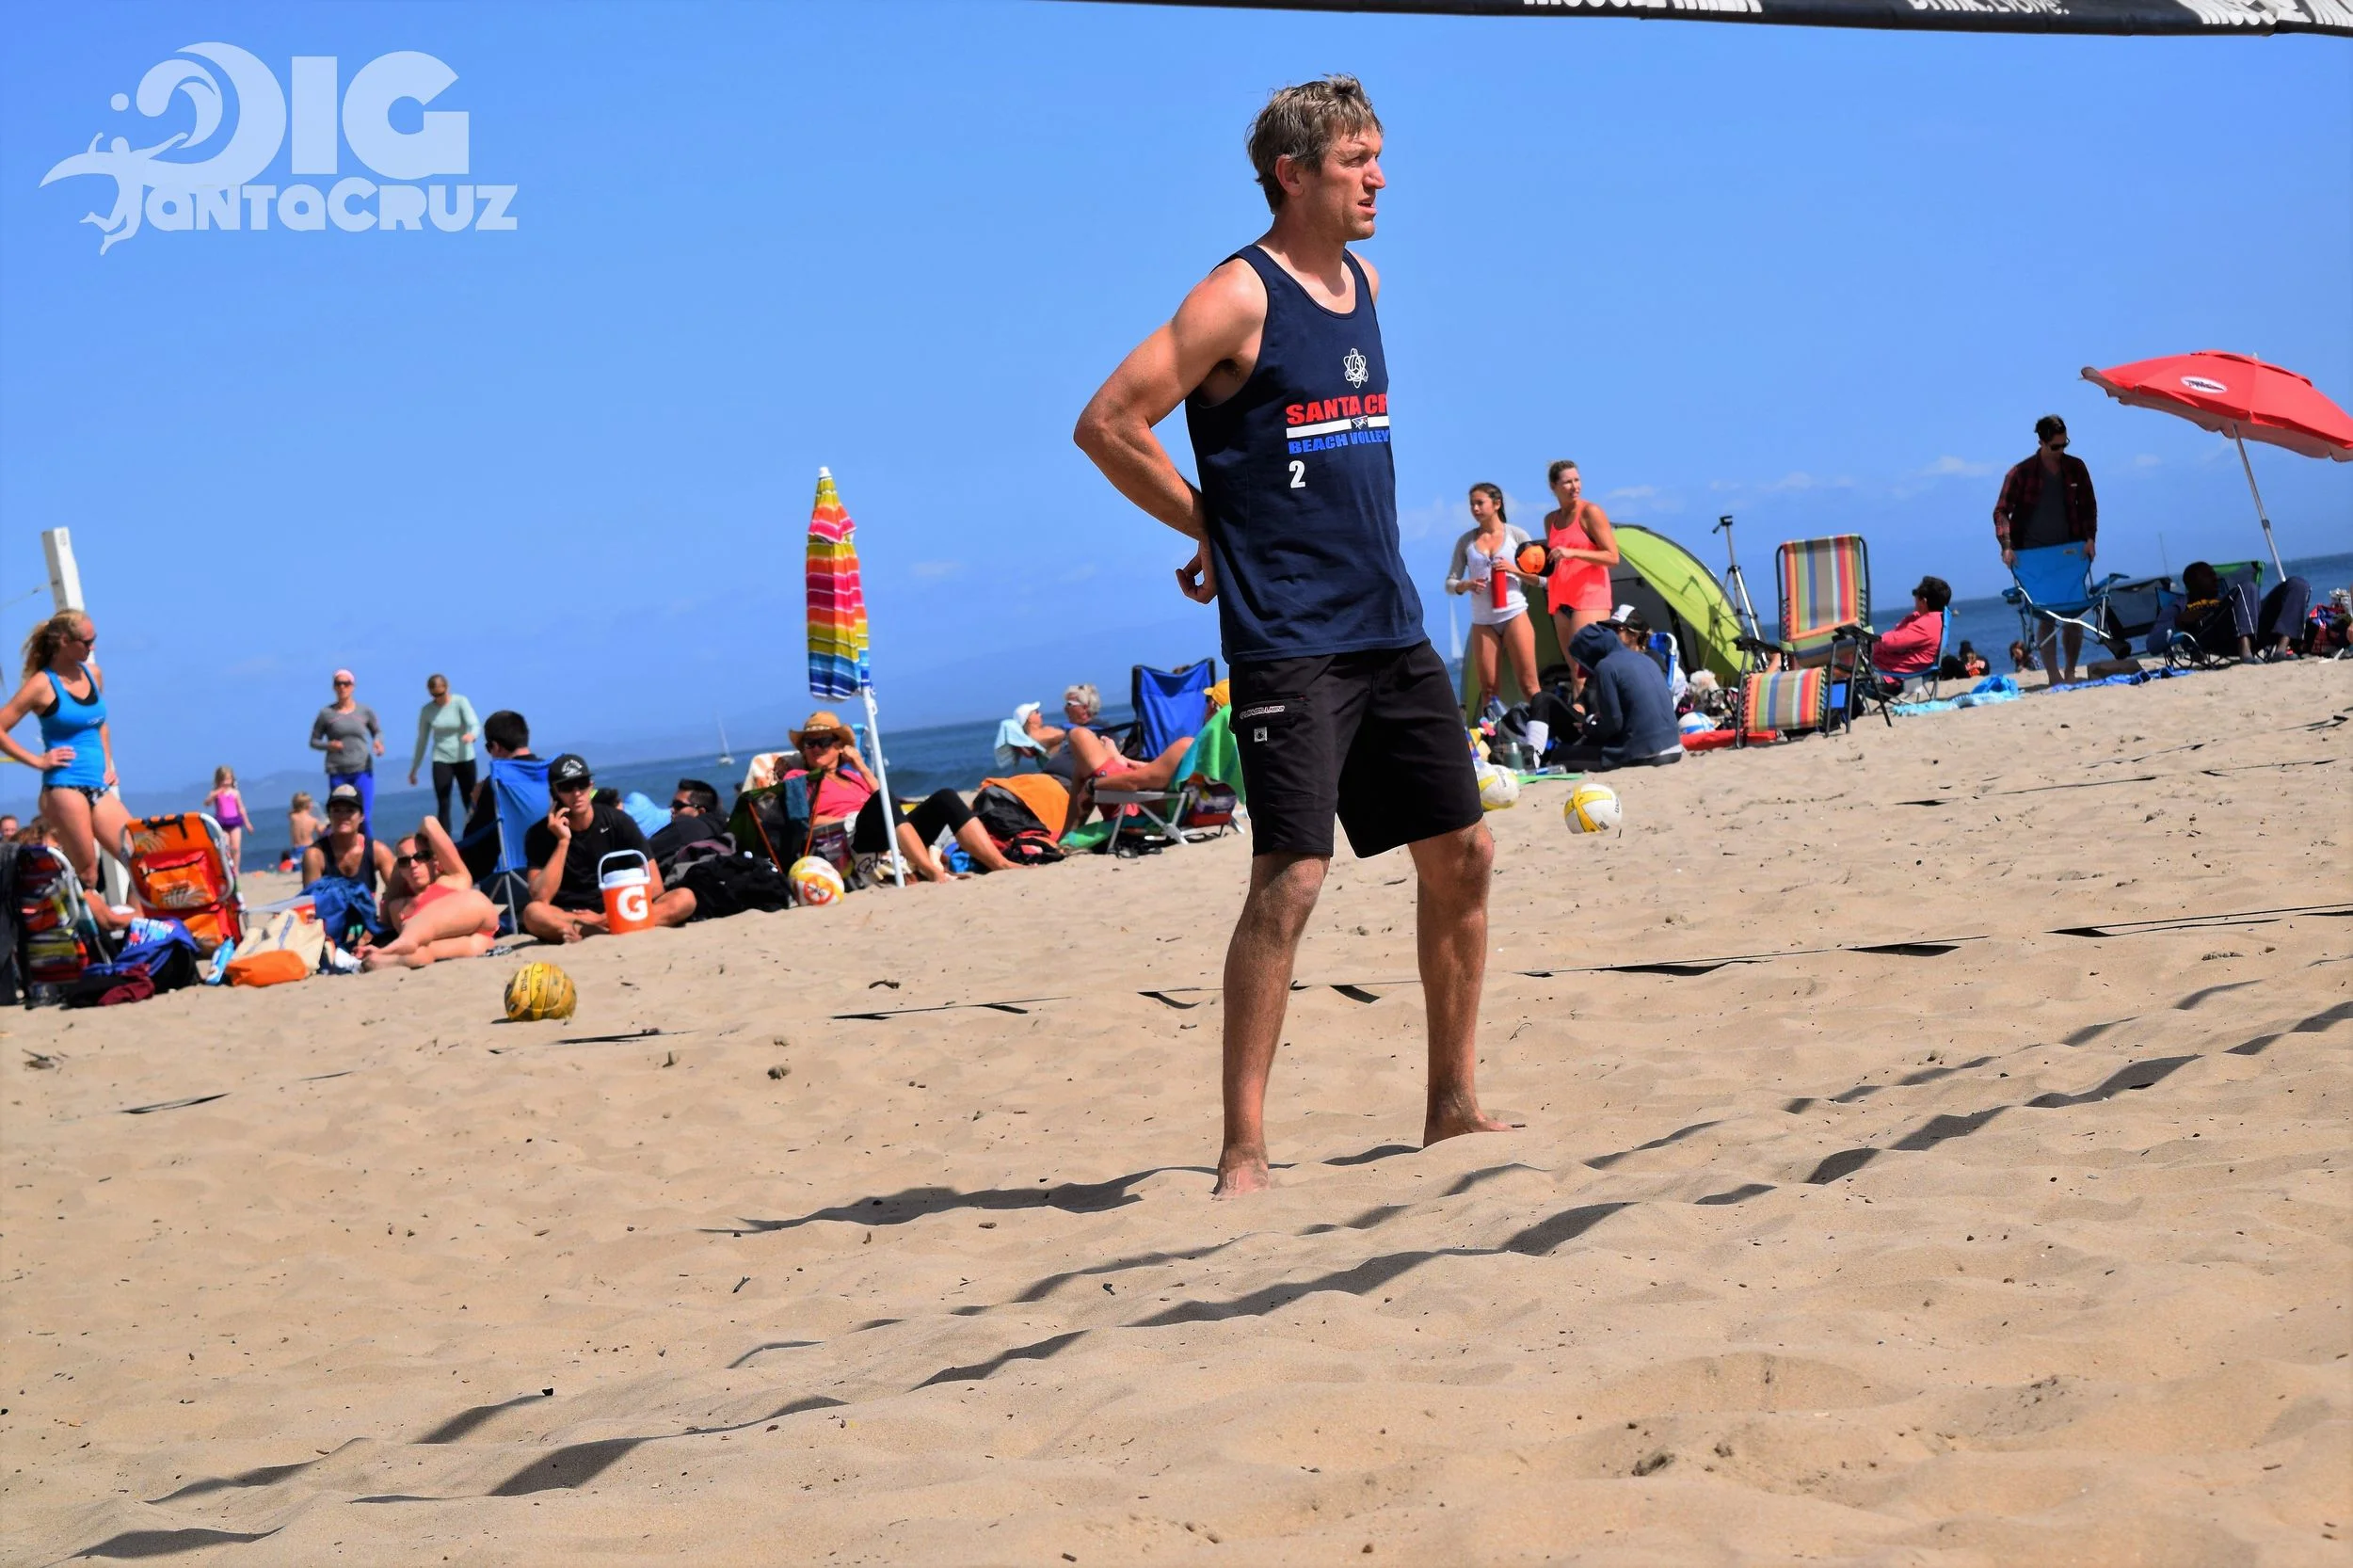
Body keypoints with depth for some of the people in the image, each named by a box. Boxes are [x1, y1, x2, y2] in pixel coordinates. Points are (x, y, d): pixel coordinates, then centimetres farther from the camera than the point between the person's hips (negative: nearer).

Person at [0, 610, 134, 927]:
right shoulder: (42, 684, -8)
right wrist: (38, 761, -8)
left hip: (98, 787, 7)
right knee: (86, 875, -4)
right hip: (65, 787, -7)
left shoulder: (92, 673, 11)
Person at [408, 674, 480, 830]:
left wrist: (471, 735, -44)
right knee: (443, 806, -8)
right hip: (441, 761, 1)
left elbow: (473, 725, -19)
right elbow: (422, 740, 7)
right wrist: (414, 768, 10)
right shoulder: (427, 710, -1)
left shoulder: (460, 702, -8)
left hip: (465, 759, -1)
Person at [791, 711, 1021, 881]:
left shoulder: (851, 775, 35)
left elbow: (886, 803, 19)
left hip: (893, 836, 6)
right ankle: (933, 873, -54)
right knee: (882, 800, -37)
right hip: (851, 840, -6)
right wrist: (846, 820, -10)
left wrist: (861, 766, 18)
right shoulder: (798, 778, 20)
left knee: (944, 798, -15)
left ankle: (1001, 864, -33)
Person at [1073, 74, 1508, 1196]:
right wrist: (1214, 530, -4)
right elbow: (1106, 425, -13)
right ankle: (1243, 1150, -6)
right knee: (1289, 879, -12)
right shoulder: (1240, 297, -11)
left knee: (1462, 855, 9)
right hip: (1288, 642, -8)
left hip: (1391, 629, 8)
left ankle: (1454, 1106, 22)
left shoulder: (1363, 284, 13)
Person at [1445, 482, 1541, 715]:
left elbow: (1541, 577, 3)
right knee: (1489, 689, -1)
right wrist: (1465, 585, -14)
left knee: (1528, 685, -7)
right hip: (1482, 621, 2)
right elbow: (1449, 583, 8)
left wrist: (1515, 570, -14)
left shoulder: (1517, 535, 3)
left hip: (1514, 615, -2)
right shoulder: (1466, 541, 8)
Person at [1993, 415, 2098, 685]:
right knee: (2046, 617, -7)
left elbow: (2088, 505, 12)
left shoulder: (2075, 468, 6)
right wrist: (2006, 546, -16)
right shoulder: (2021, 472, -4)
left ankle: (2071, 671, 12)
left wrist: (2089, 538, -1)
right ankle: (2054, 675, -7)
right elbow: (2001, 511, -4)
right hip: (2035, 553, -3)